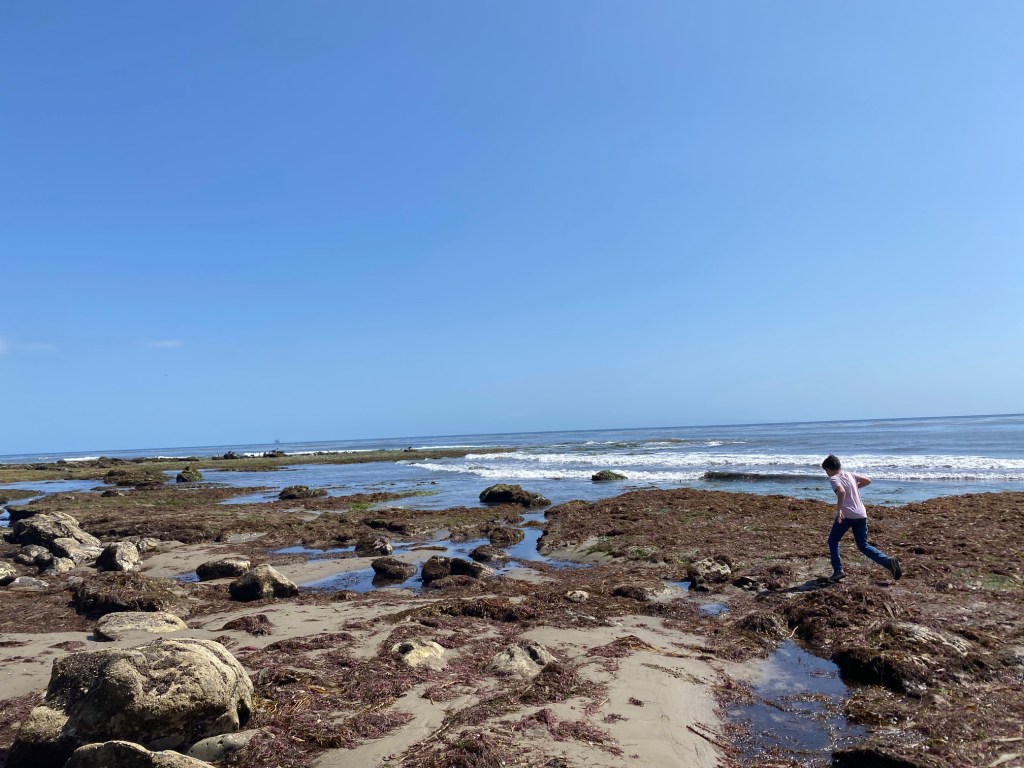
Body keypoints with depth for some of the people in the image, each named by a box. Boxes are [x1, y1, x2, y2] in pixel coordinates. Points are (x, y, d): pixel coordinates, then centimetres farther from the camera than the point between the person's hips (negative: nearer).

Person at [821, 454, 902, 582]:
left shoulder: (834, 479, -6)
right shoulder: (849, 474, 15)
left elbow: (842, 492, -25)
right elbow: (867, 481, 24)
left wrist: (838, 510, -23)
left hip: (846, 515, -6)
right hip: (861, 515, 6)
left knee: (833, 541, 12)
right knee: (863, 546, 13)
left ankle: (838, 571, 4)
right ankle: (888, 561, -8)